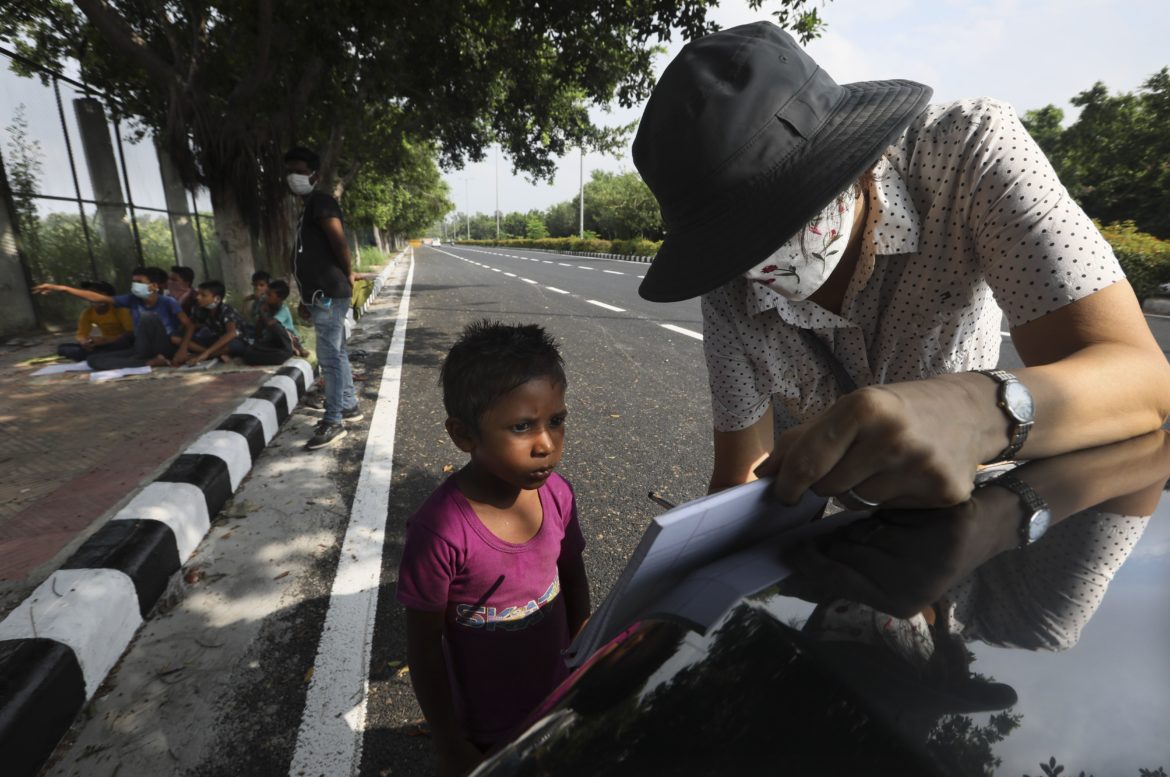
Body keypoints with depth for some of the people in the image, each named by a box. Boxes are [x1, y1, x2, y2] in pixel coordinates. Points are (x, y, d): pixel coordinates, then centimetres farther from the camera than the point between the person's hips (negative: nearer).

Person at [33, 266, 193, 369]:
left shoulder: (168, 303, -13)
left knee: (148, 317, -31)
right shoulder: (132, 300, 1)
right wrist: (62, 288, -8)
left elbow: (189, 326, -11)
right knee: (94, 360, -6)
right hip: (145, 349, 7)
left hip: (166, 349, -7)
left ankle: (139, 360, -15)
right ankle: (152, 362, -21)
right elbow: (98, 297, -1)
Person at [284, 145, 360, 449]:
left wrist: (348, 275, -8)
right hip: (320, 295, 10)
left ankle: (333, 422, -3)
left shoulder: (321, 202, -9)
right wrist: (305, 298, 22)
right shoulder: (307, 208, 22)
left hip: (328, 294, -10)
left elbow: (339, 243, -21)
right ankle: (349, 406, 26)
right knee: (336, 353, 15)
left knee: (329, 357, -8)